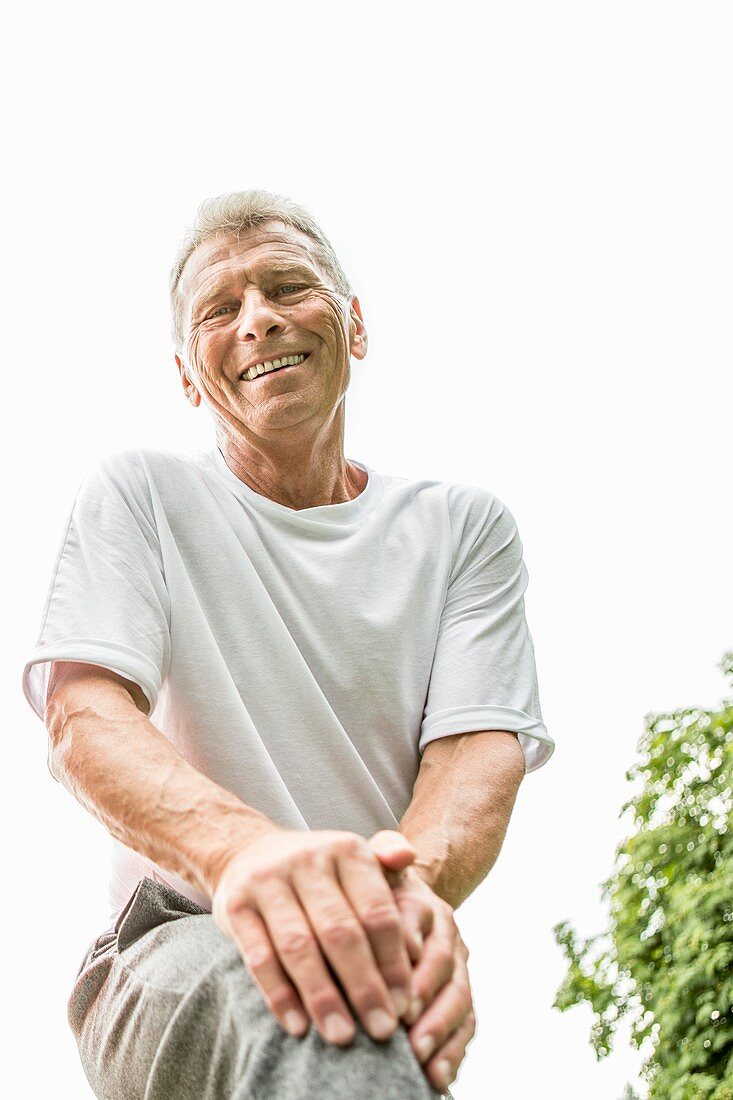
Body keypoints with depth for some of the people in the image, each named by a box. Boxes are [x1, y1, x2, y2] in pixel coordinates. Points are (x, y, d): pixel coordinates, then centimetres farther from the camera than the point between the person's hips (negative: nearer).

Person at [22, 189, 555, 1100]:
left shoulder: (463, 528, 9)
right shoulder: (137, 499, 5)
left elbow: (481, 749, -4)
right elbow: (85, 723, -10)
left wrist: (418, 882, -29)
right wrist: (242, 846, -33)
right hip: (173, 953, -4)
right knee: (307, 993, -37)